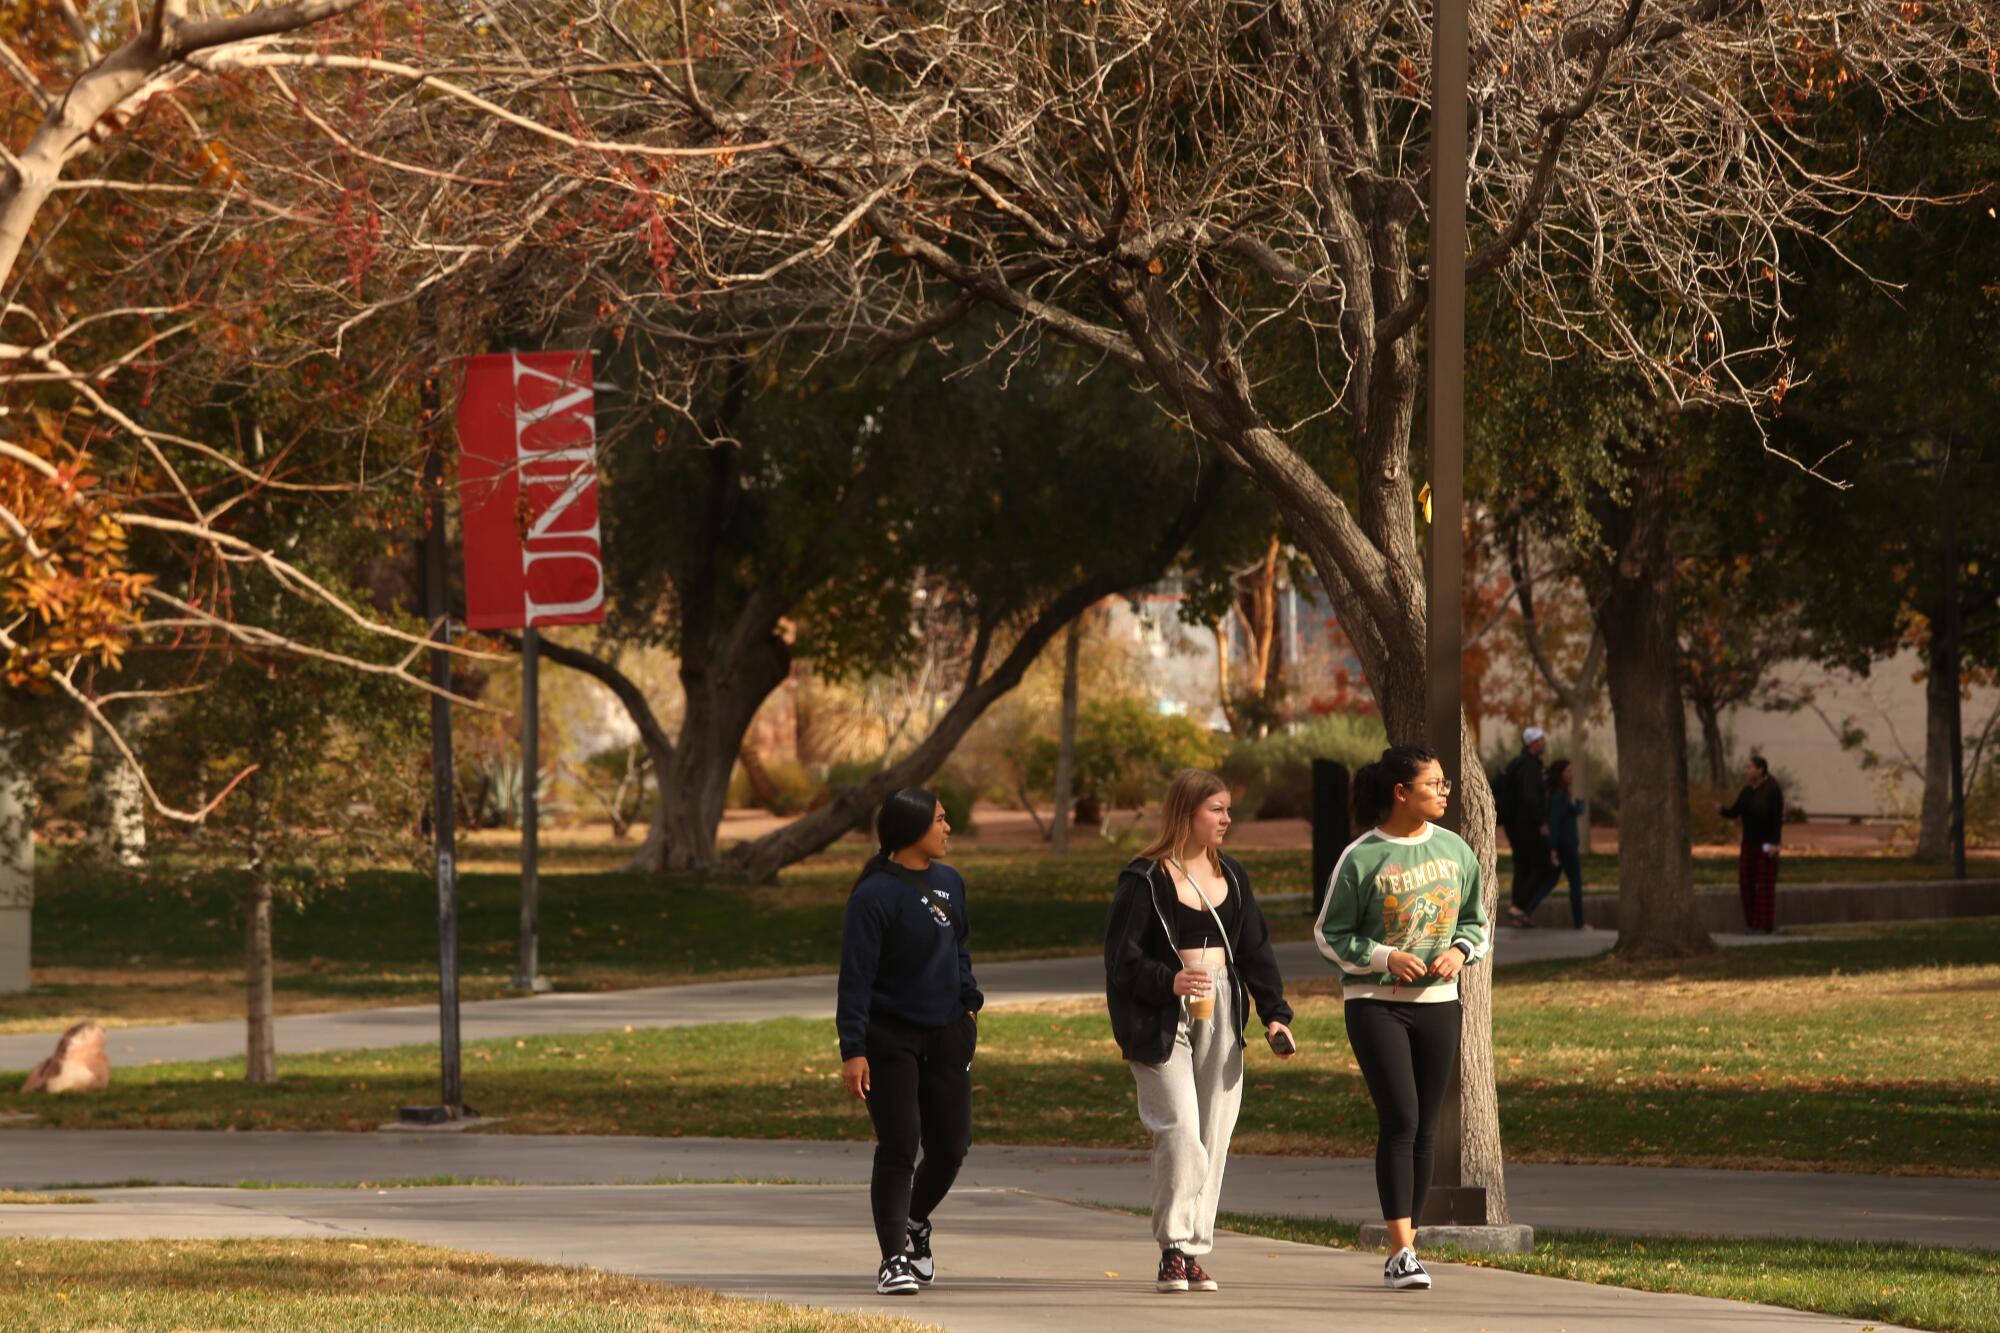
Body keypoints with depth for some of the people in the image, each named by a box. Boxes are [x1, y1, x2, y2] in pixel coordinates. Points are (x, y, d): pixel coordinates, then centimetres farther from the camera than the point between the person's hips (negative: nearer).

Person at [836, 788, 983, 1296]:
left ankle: (916, 1223, 35)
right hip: (890, 1039, -6)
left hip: (946, 1035, 6)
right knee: (899, 1148, -7)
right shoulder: (875, 894, -12)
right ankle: (894, 1258, 0)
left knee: (951, 1145, 8)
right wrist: (853, 1050, -17)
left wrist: (968, 1001, 9)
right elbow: (855, 976, -13)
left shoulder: (949, 882, 9)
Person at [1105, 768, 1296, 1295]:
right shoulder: (1145, 879, -6)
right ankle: (1174, 1250, -8)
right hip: (1162, 1019, -6)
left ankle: (1195, 1251, 9)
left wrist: (1274, 1013, 7)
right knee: (1180, 1131, -15)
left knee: (1214, 1136, 4)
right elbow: (1121, 955, -9)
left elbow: (1256, 949, 17)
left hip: (1220, 1014, 6)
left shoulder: (1230, 876, 14)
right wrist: (1169, 981, -24)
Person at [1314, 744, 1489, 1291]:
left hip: (1438, 1001, 5)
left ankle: (1403, 1253, 13)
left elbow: (1475, 919, 17)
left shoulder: (1455, 851, 6)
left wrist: (1459, 951, -5)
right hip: (1375, 1001, -5)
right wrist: (1386, 958, -16)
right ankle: (1401, 1253, -15)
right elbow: (1329, 933, -3)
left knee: (1425, 1128, 5)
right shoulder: (1361, 858, -8)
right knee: (1399, 1120, -14)